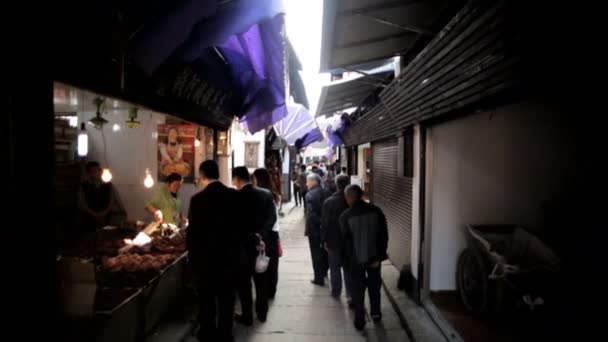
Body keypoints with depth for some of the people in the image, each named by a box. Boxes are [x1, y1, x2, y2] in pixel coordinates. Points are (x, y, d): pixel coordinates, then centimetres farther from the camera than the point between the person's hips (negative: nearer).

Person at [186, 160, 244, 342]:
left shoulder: (198, 199, -15)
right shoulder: (235, 195, -6)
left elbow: (193, 231, -12)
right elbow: (243, 224, 0)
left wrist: (191, 252, 3)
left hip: (205, 256, -3)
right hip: (230, 254, 3)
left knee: (206, 298, 14)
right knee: (227, 298, 15)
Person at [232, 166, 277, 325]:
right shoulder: (266, 194, -3)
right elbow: (272, 217, -9)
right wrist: (261, 235, -12)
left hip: (243, 246, -4)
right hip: (262, 244, 4)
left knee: (244, 282, 9)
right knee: (261, 280, 18)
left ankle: (247, 317, 18)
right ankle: (262, 313, 29)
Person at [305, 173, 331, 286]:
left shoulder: (310, 195, -17)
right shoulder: (327, 193, 2)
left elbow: (311, 214, -26)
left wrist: (319, 222, -15)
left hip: (315, 229, -6)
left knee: (316, 254, 5)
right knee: (325, 251, 21)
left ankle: (319, 278, 12)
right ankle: (324, 272, 36)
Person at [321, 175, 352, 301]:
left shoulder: (328, 202, -14)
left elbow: (324, 223, -10)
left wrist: (324, 240, 0)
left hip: (333, 240, -1)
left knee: (335, 268, 14)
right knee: (349, 268, 10)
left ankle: (336, 292, 26)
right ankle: (351, 294, 6)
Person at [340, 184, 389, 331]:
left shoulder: (345, 216, -13)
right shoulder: (375, 211, -9)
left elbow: (345, 240, -6)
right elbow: (384, 235, -7)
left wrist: (348, 259, 8)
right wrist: (380, 255, -2)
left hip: (356, 258, -2)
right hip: (374, 256, 2)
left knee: (357, 289, 13)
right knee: (374, 286, 23)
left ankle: (359, 320, 17)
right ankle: (376, 313, 35)